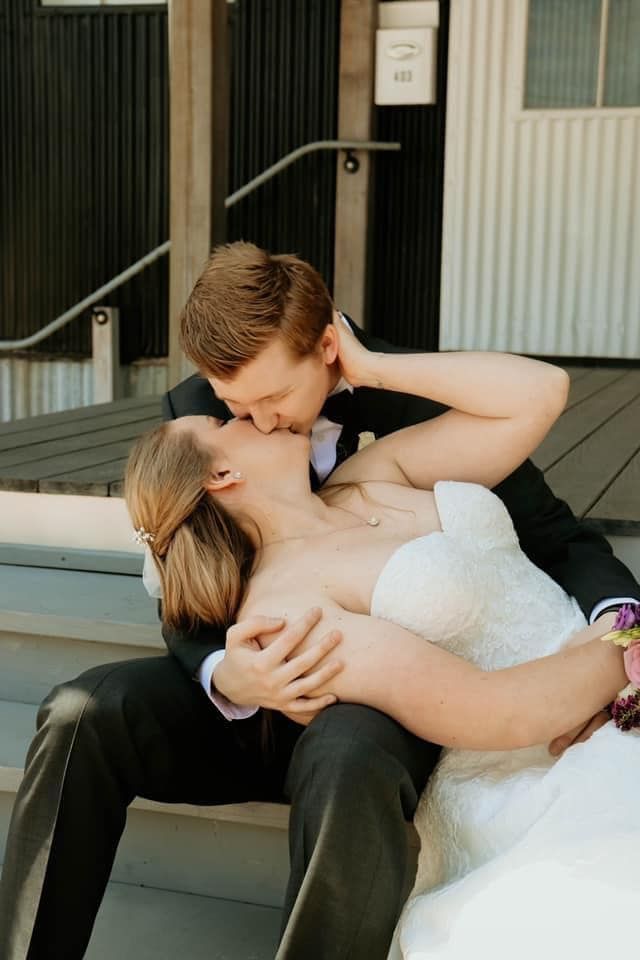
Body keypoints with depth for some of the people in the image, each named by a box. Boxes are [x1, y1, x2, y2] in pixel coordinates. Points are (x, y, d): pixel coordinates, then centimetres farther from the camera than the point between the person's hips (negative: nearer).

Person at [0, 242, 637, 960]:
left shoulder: (427, 400, -14)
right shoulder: (194, 411, -7)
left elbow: (556, 539, -4)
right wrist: (227, 677, -30)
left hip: (379, 708, -3)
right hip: (246, 703, 3)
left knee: (349, 767, -38)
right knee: (81, 716, -24)